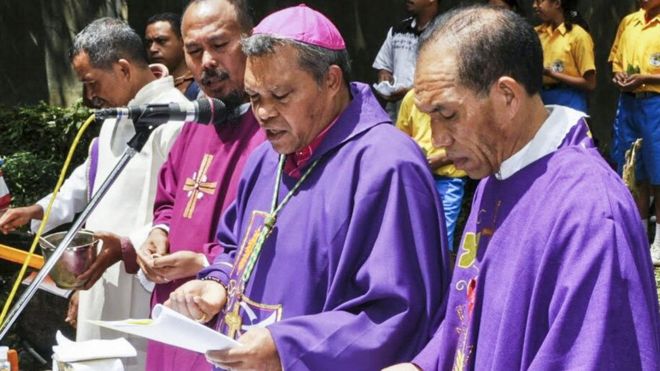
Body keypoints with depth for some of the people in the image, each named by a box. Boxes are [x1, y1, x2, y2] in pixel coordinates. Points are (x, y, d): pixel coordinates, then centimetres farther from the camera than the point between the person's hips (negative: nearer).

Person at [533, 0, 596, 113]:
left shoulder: (578, 35, -7)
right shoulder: (537, 33, 8)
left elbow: (589, 84, -9)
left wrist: (551, 73, -15)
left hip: (569, 104, -5)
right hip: (542, 100, 5)